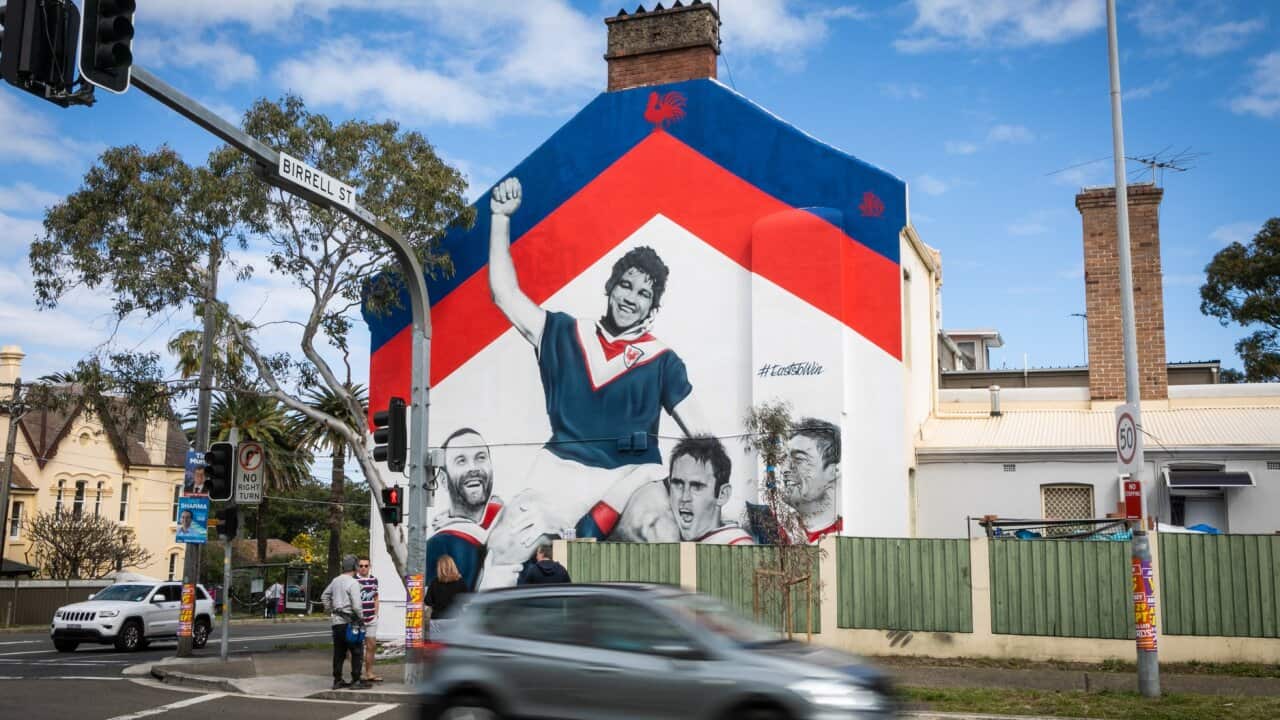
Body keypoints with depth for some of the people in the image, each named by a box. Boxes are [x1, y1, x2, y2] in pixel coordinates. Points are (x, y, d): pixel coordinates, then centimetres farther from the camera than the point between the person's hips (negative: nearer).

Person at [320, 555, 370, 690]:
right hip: (348, 622, -7)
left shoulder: (335, 581, 10)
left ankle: (337, 680, 15)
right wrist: (360, 618, -6)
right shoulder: (353, 583, -14)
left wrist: (330, 611, 25)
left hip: (336, 622, 7)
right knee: (357, 652, 1)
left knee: (339, 653, 12)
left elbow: (324, 596, 23)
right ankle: (356, 681, 0)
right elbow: (356, 605, -19)